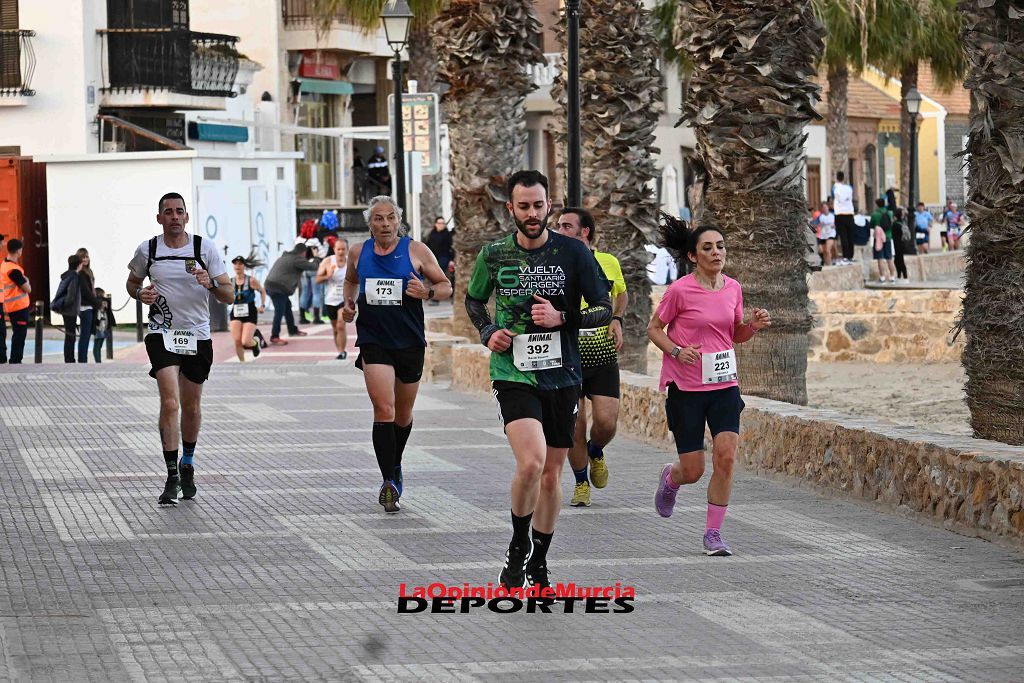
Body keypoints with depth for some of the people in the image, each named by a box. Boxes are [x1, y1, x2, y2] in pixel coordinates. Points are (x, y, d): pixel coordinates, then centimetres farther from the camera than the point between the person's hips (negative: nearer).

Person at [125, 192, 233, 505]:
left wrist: (210, 284, -23)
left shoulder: (205, 248, -3)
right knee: (170, 403, -17)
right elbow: (132, 282, 18)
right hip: (162, 334, -1)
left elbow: (228, 296, -2)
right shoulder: (147, 250, -1)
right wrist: (140, 294, -5)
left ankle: (187, 463, 36)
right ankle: (172, 477, -14)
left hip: (198, 336, 2)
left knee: (191, 406, 12)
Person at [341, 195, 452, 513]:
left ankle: (395, 466, 42)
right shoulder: (358, 253, 4)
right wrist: (349, 303, 6)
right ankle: (389, 483, -17)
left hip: (410, 343, 1)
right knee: (384, 409, -17)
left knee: (403, 414, 15)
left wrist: (428, 292, -19)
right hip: (373, 341, 0)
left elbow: (446, 287, 2)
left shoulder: (416, 251, -4)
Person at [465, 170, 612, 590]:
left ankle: (539, 562, 27)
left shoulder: (573, 253, -2)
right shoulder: (494, 255, 1)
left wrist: (562, 318, -15)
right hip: (513, 373, -2)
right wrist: (487, 332, 0)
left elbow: (605, 309, 2)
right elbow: (473, 299, 19)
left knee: (551, 474, 9)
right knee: (531, 462, -21)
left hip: (561, 377, 2)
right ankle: (518, 546, 3)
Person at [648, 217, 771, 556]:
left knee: (726, 457, -13)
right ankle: (670, 478, 38)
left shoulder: (733, 288, 4)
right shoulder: (680, 290, -11)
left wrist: (754, 326, -4)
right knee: (693, 470, -1)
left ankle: (713, 533, -1)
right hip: (685, 388, -4)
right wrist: (677, 351, -17)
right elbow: (654, 329, 0)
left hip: (724, 385, 4)